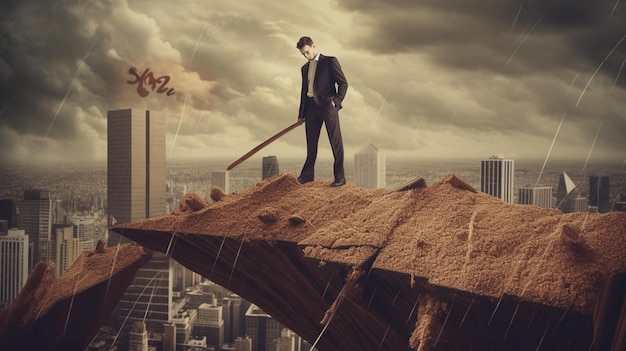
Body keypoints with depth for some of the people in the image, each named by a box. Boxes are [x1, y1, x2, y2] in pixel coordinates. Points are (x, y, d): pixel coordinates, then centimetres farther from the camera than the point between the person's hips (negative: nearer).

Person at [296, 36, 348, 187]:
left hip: (327, 105, -6)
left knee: (335, 141, -5)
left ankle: (340, 177, -3)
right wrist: (301, 112, 17)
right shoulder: (305, 68, 21)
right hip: (311, 107, 6)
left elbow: (343, 83, -2)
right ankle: (307, 174, 20)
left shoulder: (330, 61, 2)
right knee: (311, 142, 10)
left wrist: (337, 100, -14)